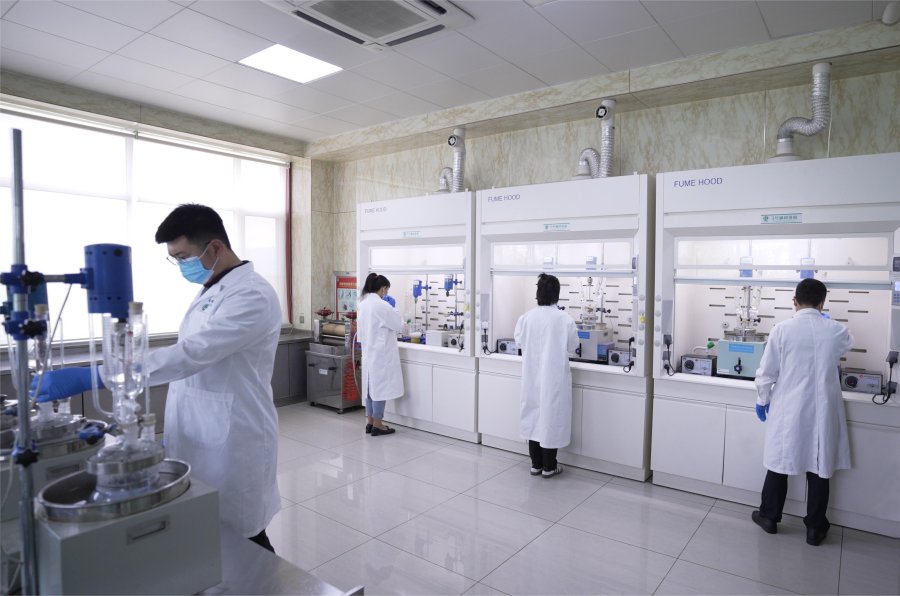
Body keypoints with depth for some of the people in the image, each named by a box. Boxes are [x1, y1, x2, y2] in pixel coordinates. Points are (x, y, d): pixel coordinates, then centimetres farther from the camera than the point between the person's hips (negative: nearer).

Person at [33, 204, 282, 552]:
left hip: (231, 443, -9)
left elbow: (190, 354, -31)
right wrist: (175, 432, 18)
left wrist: (91, 376, -31)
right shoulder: (210, 290, 10)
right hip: (200, 439, 9)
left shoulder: (252, 295, -21)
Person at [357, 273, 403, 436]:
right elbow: (399, 325, -11)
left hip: (369, 352, 9)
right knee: (380, 388, 0)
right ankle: (377, 425, 7)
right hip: (381, 353, -9)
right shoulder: (382, 305, -19)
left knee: (371, 387, 14)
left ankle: (370, 422, 21)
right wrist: (393, 308, -1)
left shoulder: (364, 304, 7)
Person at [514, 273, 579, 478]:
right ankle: (549, 467, 19)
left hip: (532, 375, 3)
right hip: (554, 376, -3)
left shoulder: (526, 317, -8)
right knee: (551, 415, 8)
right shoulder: (564, 319, -14)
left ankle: (536, 464, 24)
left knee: (534, 414, 14)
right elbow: (572, 346, -2)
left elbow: (519, 342, 5)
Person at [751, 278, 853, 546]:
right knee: (819, 467, 11)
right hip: (822, 412, 2)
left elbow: (767, 372, -8)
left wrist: (763, 400, 7)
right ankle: (815, 527, 23)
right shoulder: (837, 330, -5)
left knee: (780, 463, 11)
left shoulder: (782, 329, -12)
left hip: (788, 410, -1)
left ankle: (769, 516, 25)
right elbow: (847, 344, 23)